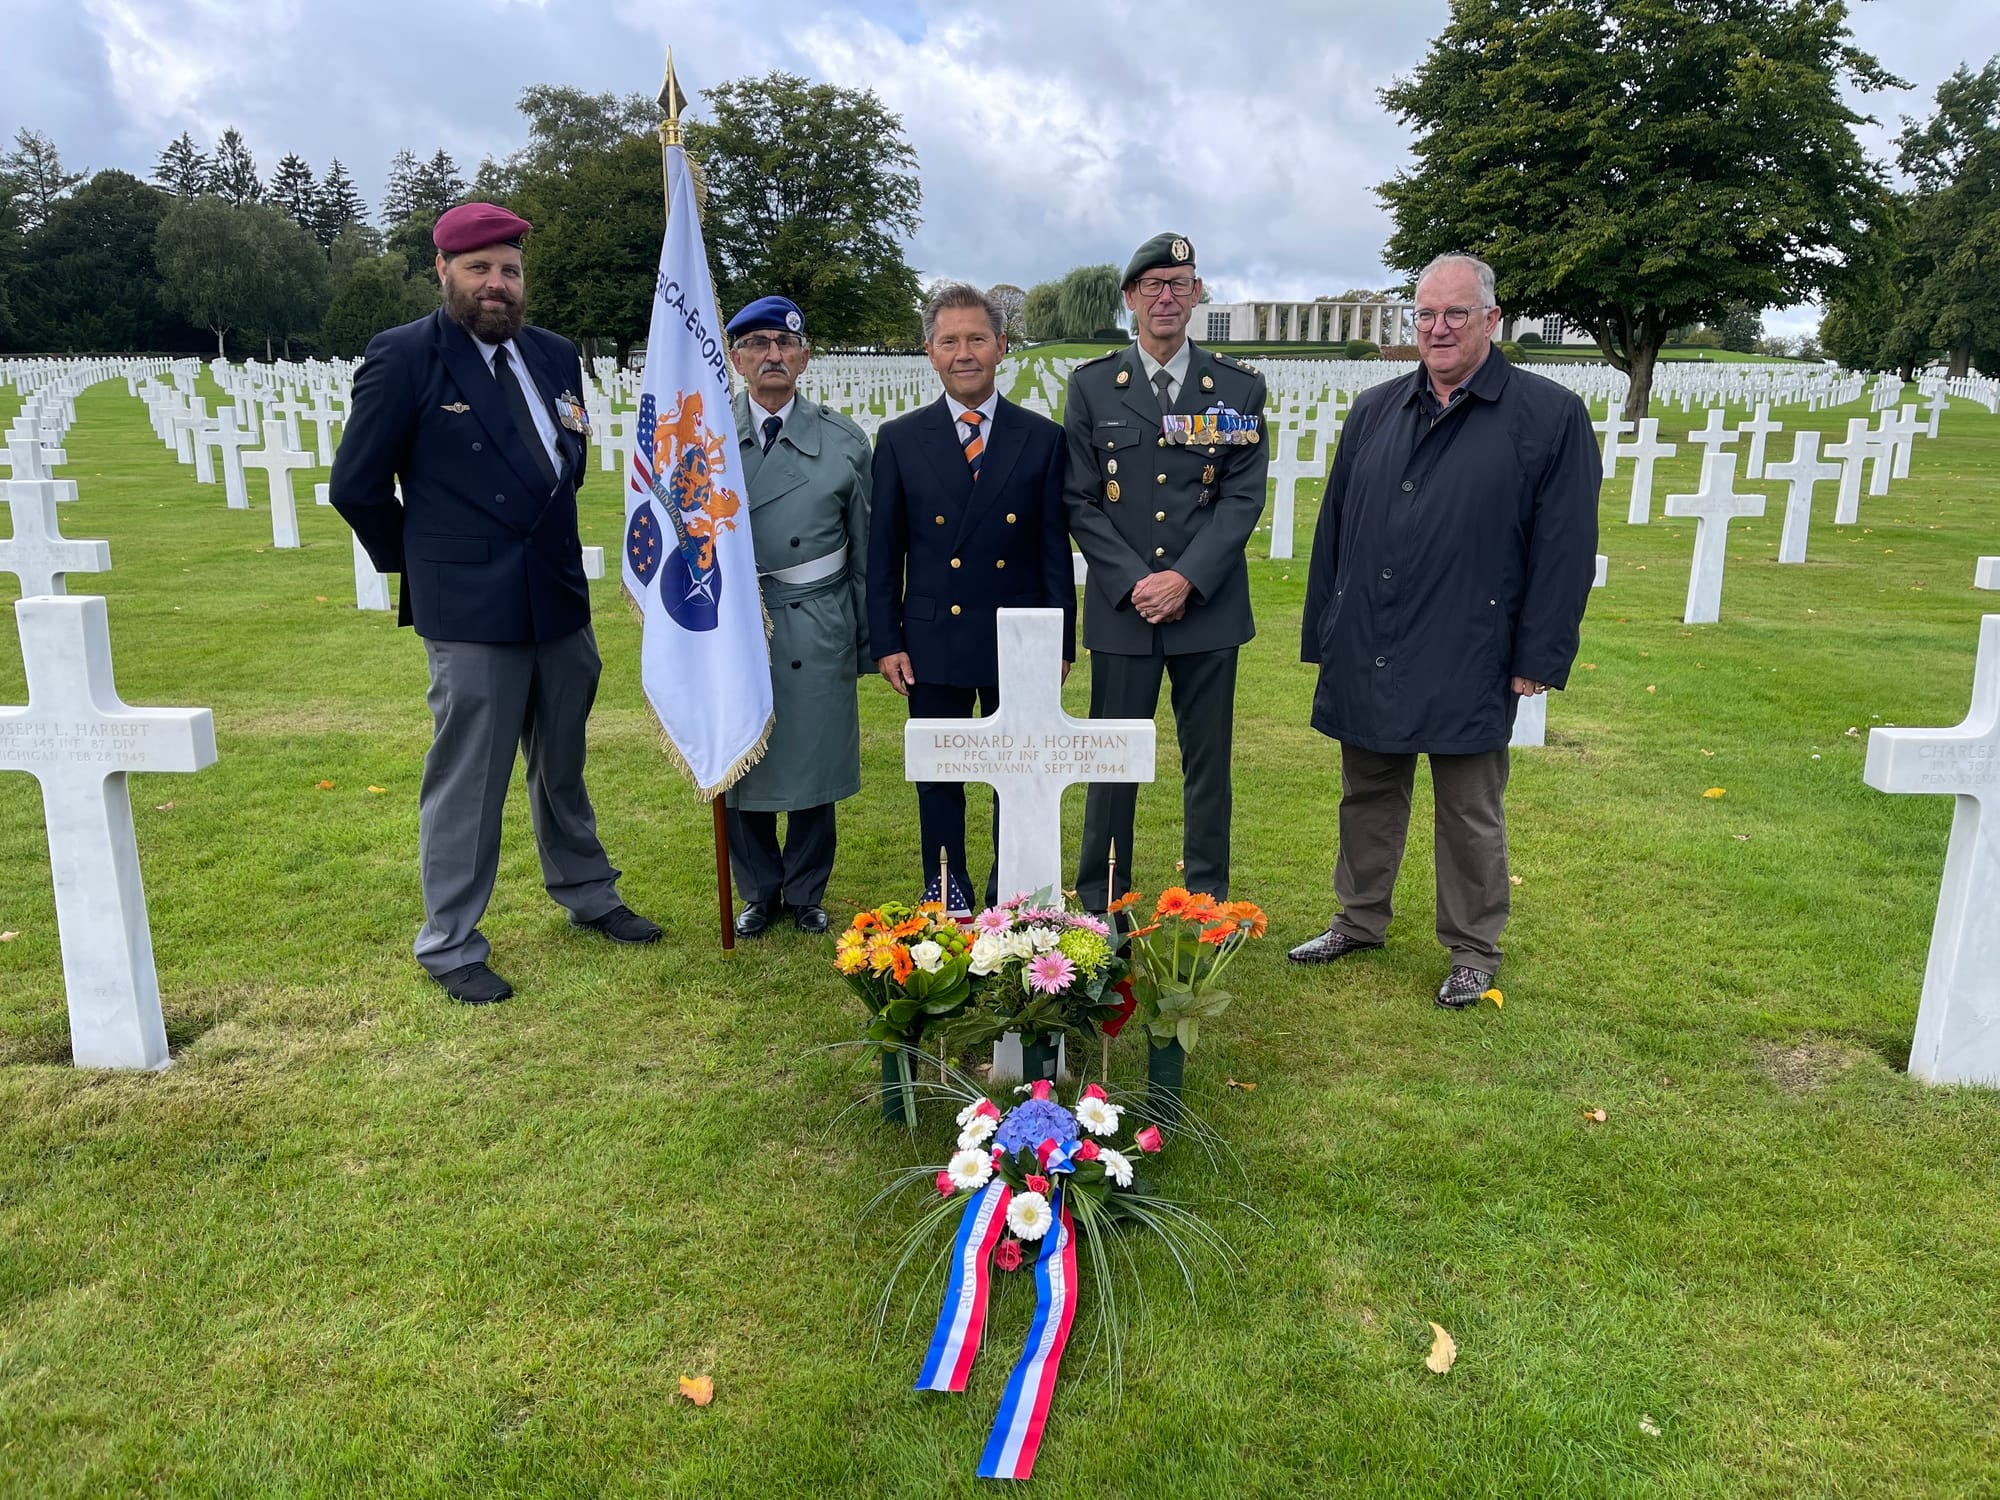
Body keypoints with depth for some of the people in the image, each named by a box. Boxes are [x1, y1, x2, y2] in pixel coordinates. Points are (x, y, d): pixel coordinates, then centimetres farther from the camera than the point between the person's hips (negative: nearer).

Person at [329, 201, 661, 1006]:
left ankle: (586, 895, 37)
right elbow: (356, 486, -5)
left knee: (562, 765, 19)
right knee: (467, 782, 2)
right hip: (471, 608, -5)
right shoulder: (403, 356, -9)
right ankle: (450, 946, 16)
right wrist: (421, 561, 3)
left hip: (560, 595, 6)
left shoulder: (554, 354, 8)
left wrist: (542, 538, 12)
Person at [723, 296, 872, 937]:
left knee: (813, 763, 8)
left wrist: (869, 642, 6)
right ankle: (759, 892, 31)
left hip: (817, 632, 0)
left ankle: (806, 893, 29)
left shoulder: (843, 440, 2)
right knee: (738, 765, 10)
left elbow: (864, 548, 5)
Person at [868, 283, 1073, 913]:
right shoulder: (899, 440, 2)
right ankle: (944, 903, 25)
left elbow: (1055, 550, 2)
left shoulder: (1042, 439, 1)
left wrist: (1061, 642, -1)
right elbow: (883, 551, 3)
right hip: (933, 642, 0)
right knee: (937, 781, 10)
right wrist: (886, 642, -2)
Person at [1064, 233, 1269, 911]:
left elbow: (1244, 497, -2)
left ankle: (1206, 904, 22)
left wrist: (1187, 579, -14)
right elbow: (1079, 500, 1)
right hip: (1120, 607, 0)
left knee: (1208, 761, 8)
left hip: (1208, 606, 1)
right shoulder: (1091, 385, 5)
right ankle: (1099, 907, 18)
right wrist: (1133, 583, -11)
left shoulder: (1239, 387, 5)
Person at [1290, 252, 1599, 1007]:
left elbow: (1565, 548, -6)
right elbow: (1334, 527, 12)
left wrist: (1539, 657, -10)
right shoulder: (1373, 412, 9)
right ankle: (1360, 920, 34)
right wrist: (1324, 635, 9)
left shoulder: (1550, 415, -4)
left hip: (1468, 659, -4)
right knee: (1368, 796, 17)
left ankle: (1475, 950, 24)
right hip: (1366, 654, 5)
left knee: (1470, 814, 8)